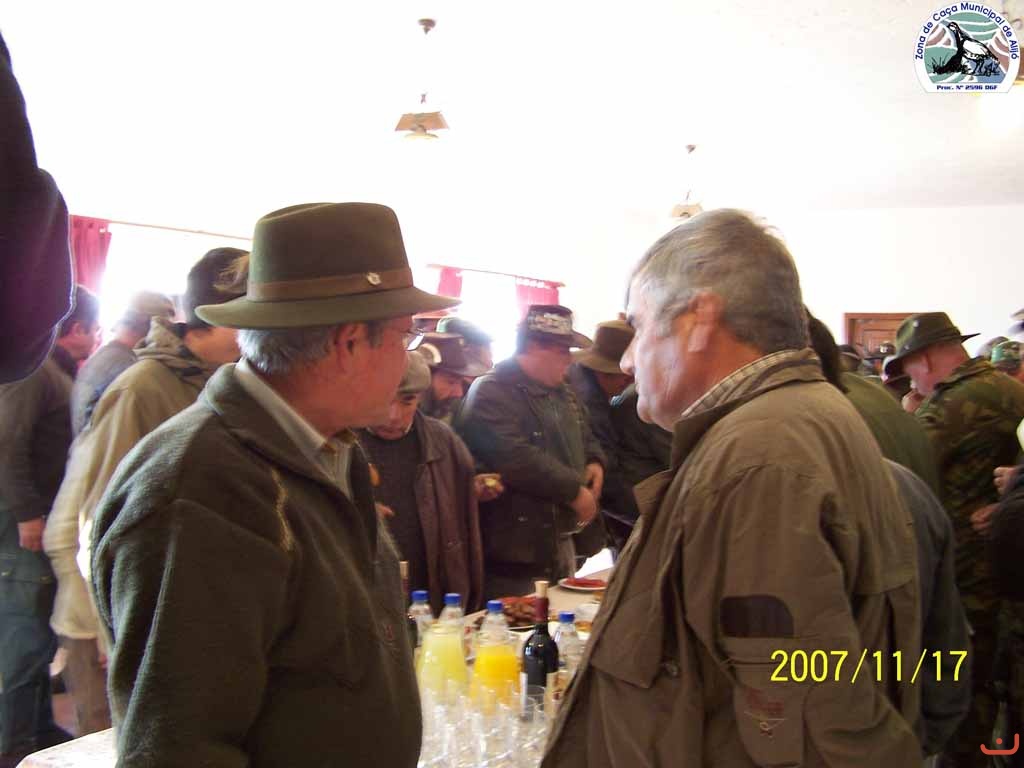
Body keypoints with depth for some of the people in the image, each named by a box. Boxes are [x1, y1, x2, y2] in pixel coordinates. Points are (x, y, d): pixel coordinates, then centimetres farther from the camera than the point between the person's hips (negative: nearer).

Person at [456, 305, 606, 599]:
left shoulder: (563, 393, 14)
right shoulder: (491, 393, -16)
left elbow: (585, 438, 29)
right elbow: (515, 458, -28)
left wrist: (595, 462, 5)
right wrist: (574, 490, -21)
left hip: (560, 541, 9)